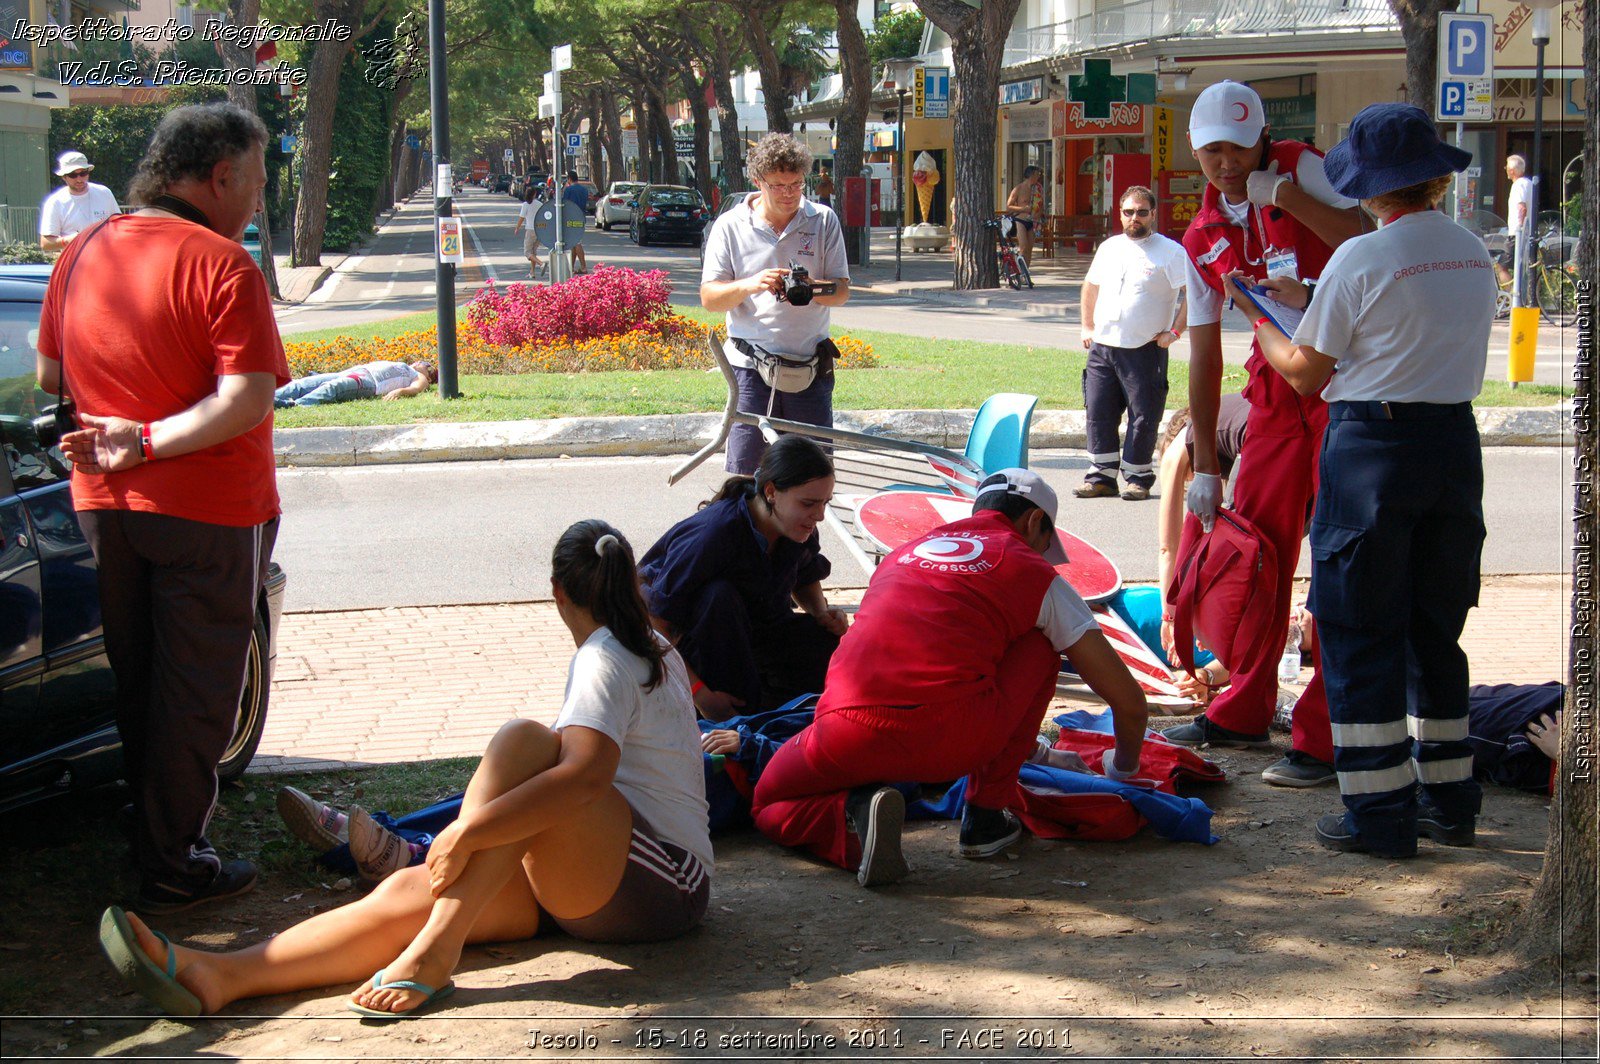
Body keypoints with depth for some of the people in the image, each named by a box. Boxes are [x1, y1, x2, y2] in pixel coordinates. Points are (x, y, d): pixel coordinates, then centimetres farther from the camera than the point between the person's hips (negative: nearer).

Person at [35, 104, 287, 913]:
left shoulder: (82, 253, 5)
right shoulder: (220, 264, -16)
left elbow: (50, 377, 14)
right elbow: (246, 402, -25)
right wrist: (146, 444, -20)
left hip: (103, 504, 6)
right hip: (204, 510, -6)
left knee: (135, 685, 19)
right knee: (194, 691, 4)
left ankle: (147, 838, 30)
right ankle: (172, 868, 9)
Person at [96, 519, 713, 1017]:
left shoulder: (604, 660, -7)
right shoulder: (658, 654, 22)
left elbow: (587, 774, -27)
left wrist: (464, 835, -27)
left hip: (655, 884, -8)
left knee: (523, 741, -29)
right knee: (406, 891, -13)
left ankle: (435, 951, -36)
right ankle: (220, 977, -34)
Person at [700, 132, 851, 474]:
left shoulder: (824, 221, 5)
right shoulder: (730, 226, 2)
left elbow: (842, 291, 4)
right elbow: (709, 297, -1)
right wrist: (749, 285, -21)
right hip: (751, 368, -1)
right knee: (744, 471, -6)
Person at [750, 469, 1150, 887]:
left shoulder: (904, 553, 31)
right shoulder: (1034, 572, 17)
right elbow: (1129, 702, 19)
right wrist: (1124, 768, 42)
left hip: (849, 740, 3)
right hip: (954, 742, -2)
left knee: (769, 805, 33)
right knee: (1042, 643, 25)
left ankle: (855, 816, -2)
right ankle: (984, 816, 21)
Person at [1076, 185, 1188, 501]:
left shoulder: (1170, 252, -4)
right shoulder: (1109, 248, 15)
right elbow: (1091, 286, 29)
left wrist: (1174, 332, -12)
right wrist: (1088, 327, 20)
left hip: (1145, 350, -5)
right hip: (1102, 346, 5)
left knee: (1143, 416, -2)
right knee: (1099, 413, 5)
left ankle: (1138, 477, 7)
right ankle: (1102, 476, 13)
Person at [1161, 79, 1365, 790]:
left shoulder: (1304, 171, -3)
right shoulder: (1203, 240, 10)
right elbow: (1203, 357, 12)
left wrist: (1286, 195, -18)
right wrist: (1205, 466, 10)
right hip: (1276, 394, 6)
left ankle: (1326, 735, -2)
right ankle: (1244, 711, 24)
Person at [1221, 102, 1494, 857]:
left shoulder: (1360, 261, -14)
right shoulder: (1474, 254, 6)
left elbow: (1305, 372, -6)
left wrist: (1259, 324, 15)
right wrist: (1303, 305, 25)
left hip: (1373, 446, -6)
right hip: (1455, 440, 6)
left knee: (1361, 631, 3)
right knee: (1435, 627, 17)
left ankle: (1381, 815, 3)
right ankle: (1449, 800, 23)